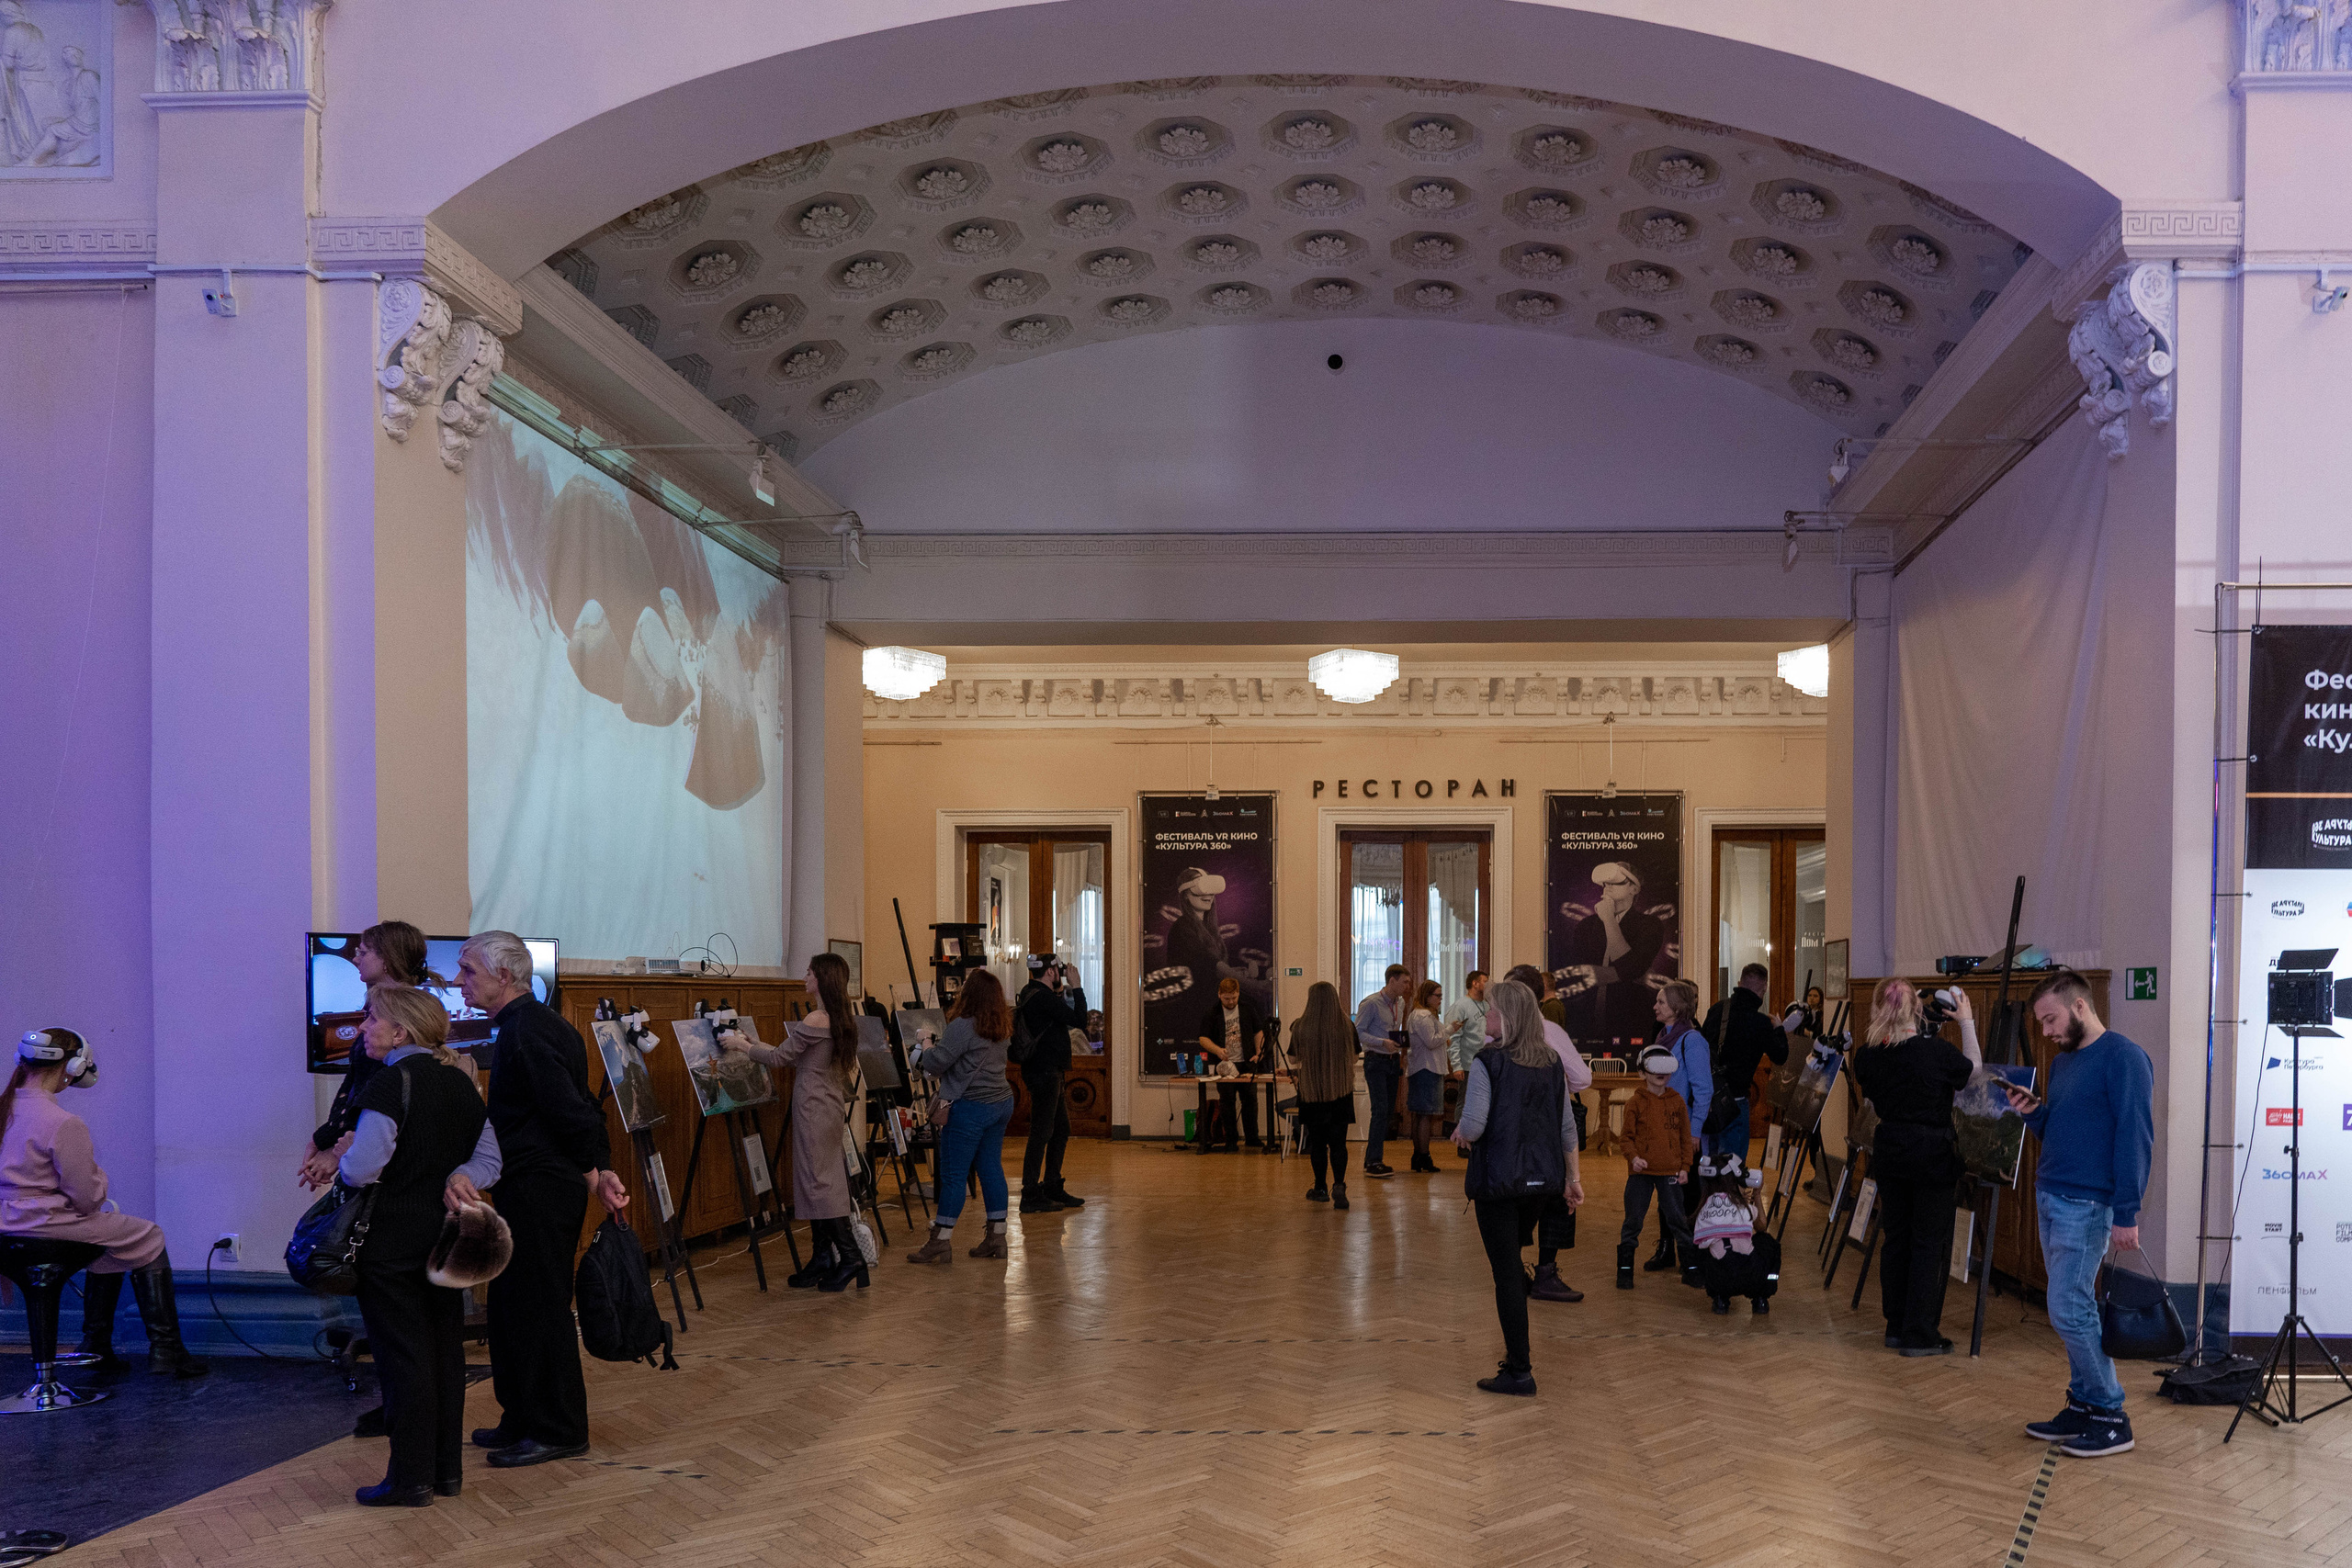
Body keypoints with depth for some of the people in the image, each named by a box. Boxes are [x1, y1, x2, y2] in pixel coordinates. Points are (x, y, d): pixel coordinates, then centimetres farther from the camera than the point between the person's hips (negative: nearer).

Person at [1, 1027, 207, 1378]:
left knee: (110, 1234, 30)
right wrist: (98, 1173, 3)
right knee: (148, 1238, 9)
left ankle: (96, 1345, 31)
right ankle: (165, 1349, 11)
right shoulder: (63, 1124, -23)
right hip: (46, 1225, -9)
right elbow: (88, 1198, -18)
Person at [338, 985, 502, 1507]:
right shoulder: (459, 1080, 8)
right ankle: (447, 1468, 21)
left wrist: (339, 1164, -4)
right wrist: (461, 1177, -3)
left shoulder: (393, 1081, -16)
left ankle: (411, 1479, 7)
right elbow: (492, 1154, 10)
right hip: (446, 1234, 7)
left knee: (402, 1354, 0)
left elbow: (362, 1166, -25)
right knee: (446, 1348, 12)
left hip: (394, 1239, -7)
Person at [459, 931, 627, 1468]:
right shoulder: (528, 1024, 15)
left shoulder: (525, 1031, -18)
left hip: (540, 1187, -10)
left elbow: (570, 1108, -21)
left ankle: (559, 1431, 8)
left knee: (538, 1307, -2)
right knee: (512, 1304, 17)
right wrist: (600, 1166, 10)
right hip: (529, 1187, 10)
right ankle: (525, 1419, 27)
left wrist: (594, 1172, -12)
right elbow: (579, 1105, 15)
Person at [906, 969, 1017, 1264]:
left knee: (953, 1174, -2)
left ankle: (941, 1243, 1)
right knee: (991, 1168, 13)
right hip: (1002, 1103, 8)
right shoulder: (1002, 1027, 9)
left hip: (971, 1108, -8)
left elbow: (935, 1062, -15)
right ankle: (996, 1237, 16)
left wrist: (921, 1056, 5)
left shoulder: (963, 1026, -17)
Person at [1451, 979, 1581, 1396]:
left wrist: (1460, 1133, 3)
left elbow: (1473, 1126, -19)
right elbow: (1568, 1126, 8)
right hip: (1541, 1179, 6)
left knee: (1506, 1272, 1)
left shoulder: (1488, 1062, -14)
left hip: (1498, 1181, -6)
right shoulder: (1552, 1063, 4)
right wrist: (1573, 1178, 16)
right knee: (1513, 1264, 23)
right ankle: (1517, 1351, 28)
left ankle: (1519, 1372, 5)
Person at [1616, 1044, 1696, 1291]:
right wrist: (1633, 1157, -18)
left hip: (1670, 1172, 1)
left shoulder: (1677, 1101, 5)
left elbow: (1685, 1137, 10)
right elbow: (1628, 1136, -1)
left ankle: (1692, 1268, 15)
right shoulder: (1635, 1103, -1)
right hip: (1641, 1172, -1)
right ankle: (1625, 1270, 12)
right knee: (1633, 1221, 2)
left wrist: (1685, 1166, 4)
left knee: (1678, 1220, 4)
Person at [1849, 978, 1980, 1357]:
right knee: (1929, 1243, 4)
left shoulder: (1867, 1055, -6)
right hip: (1933, 1153, -4)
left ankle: (1896, 1326, 21)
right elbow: (1974, 1069, 4)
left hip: (1889, 1151, 4)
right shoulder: (1937, 1049, -18)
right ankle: (1919, 1335, 7)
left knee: (1894, 1238, 14)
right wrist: (1967, 1022, 12)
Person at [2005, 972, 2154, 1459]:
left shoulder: (2123, 1058, -11)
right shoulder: (2063, 1062, 16)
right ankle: (2083, 1406, 18)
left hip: (2086, 1204, -8)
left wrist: (2127, 1213, -18)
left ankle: (2111, 1417, 3)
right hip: (2049, 1198, 8)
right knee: (2074, 1308, 11)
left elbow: (2135, 1137, -15)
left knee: (2069, 1310, -8)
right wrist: (2032, 1112, 2)